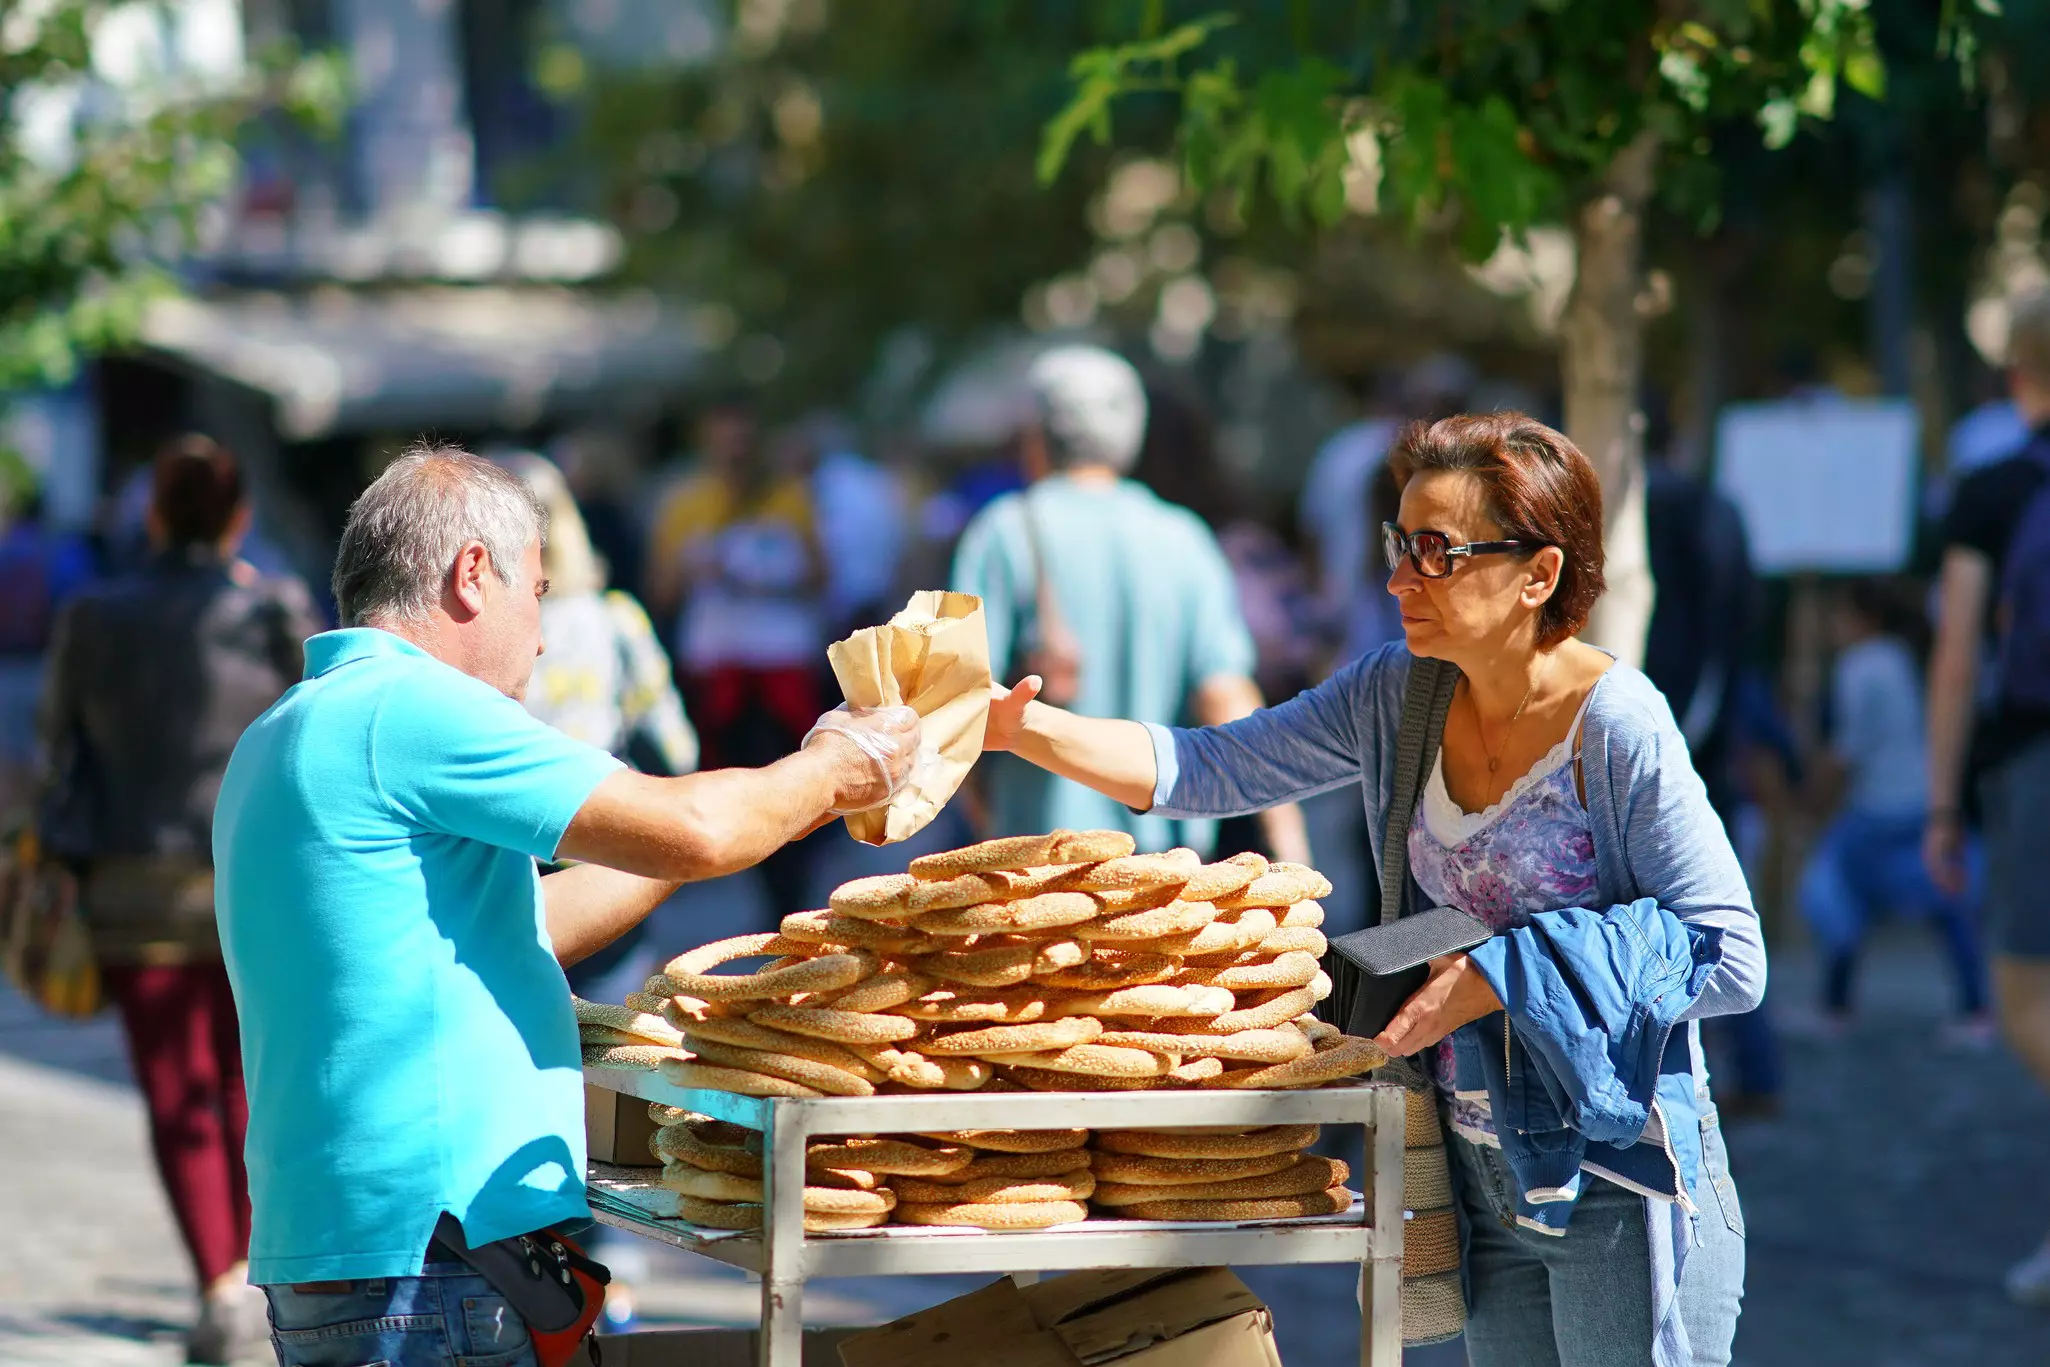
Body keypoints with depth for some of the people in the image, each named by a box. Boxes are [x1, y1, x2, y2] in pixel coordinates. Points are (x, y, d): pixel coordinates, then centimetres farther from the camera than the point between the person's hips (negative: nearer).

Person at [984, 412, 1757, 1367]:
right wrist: (1021, 728, -8)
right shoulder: (1399, 695, 2)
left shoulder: (1616, 725, -17)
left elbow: (1731, 957, -18)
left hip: (1619, 1181, -6)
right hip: (1484, 1178, 6)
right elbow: (1207, 770, 6)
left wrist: (1503, 975, -20)